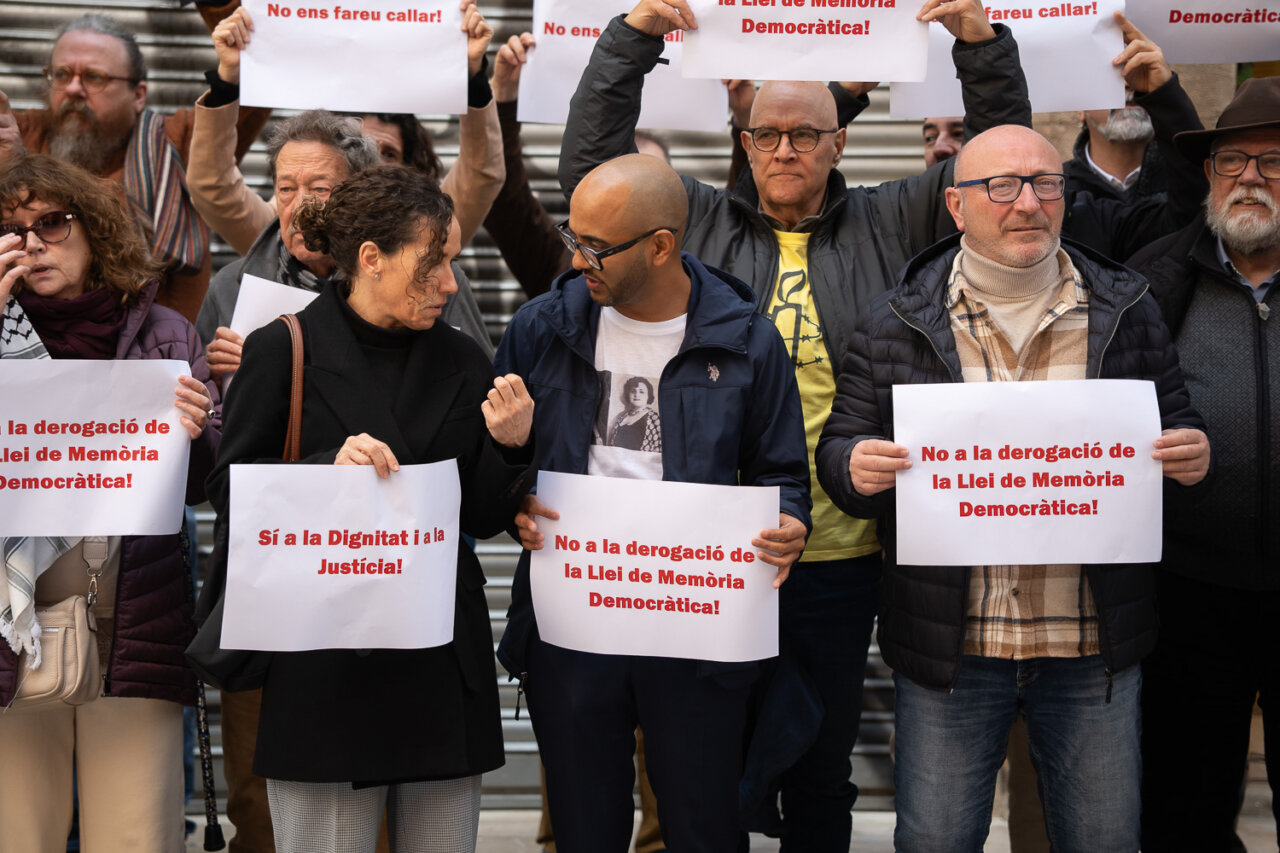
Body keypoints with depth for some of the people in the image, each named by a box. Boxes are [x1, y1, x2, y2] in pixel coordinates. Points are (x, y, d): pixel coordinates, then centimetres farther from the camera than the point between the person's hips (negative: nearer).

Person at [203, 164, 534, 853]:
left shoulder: (461, 362, 10)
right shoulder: (283, 350, -2)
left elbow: (482, 520, 10)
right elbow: (231, 494, -5)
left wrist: (508, 447, -8)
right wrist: (329, 465, -19)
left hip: (444, 661, 4)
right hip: (326, 661, -4)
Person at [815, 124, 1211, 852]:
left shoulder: (1126, 309, 4)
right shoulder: (898, 322, 1)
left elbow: (1176, 429, 12)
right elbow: (842, 448, 5)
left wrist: (1192, 457, -12)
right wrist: (855, 467, -19)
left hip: (1095, 648, 1)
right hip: (949, 647, -1)